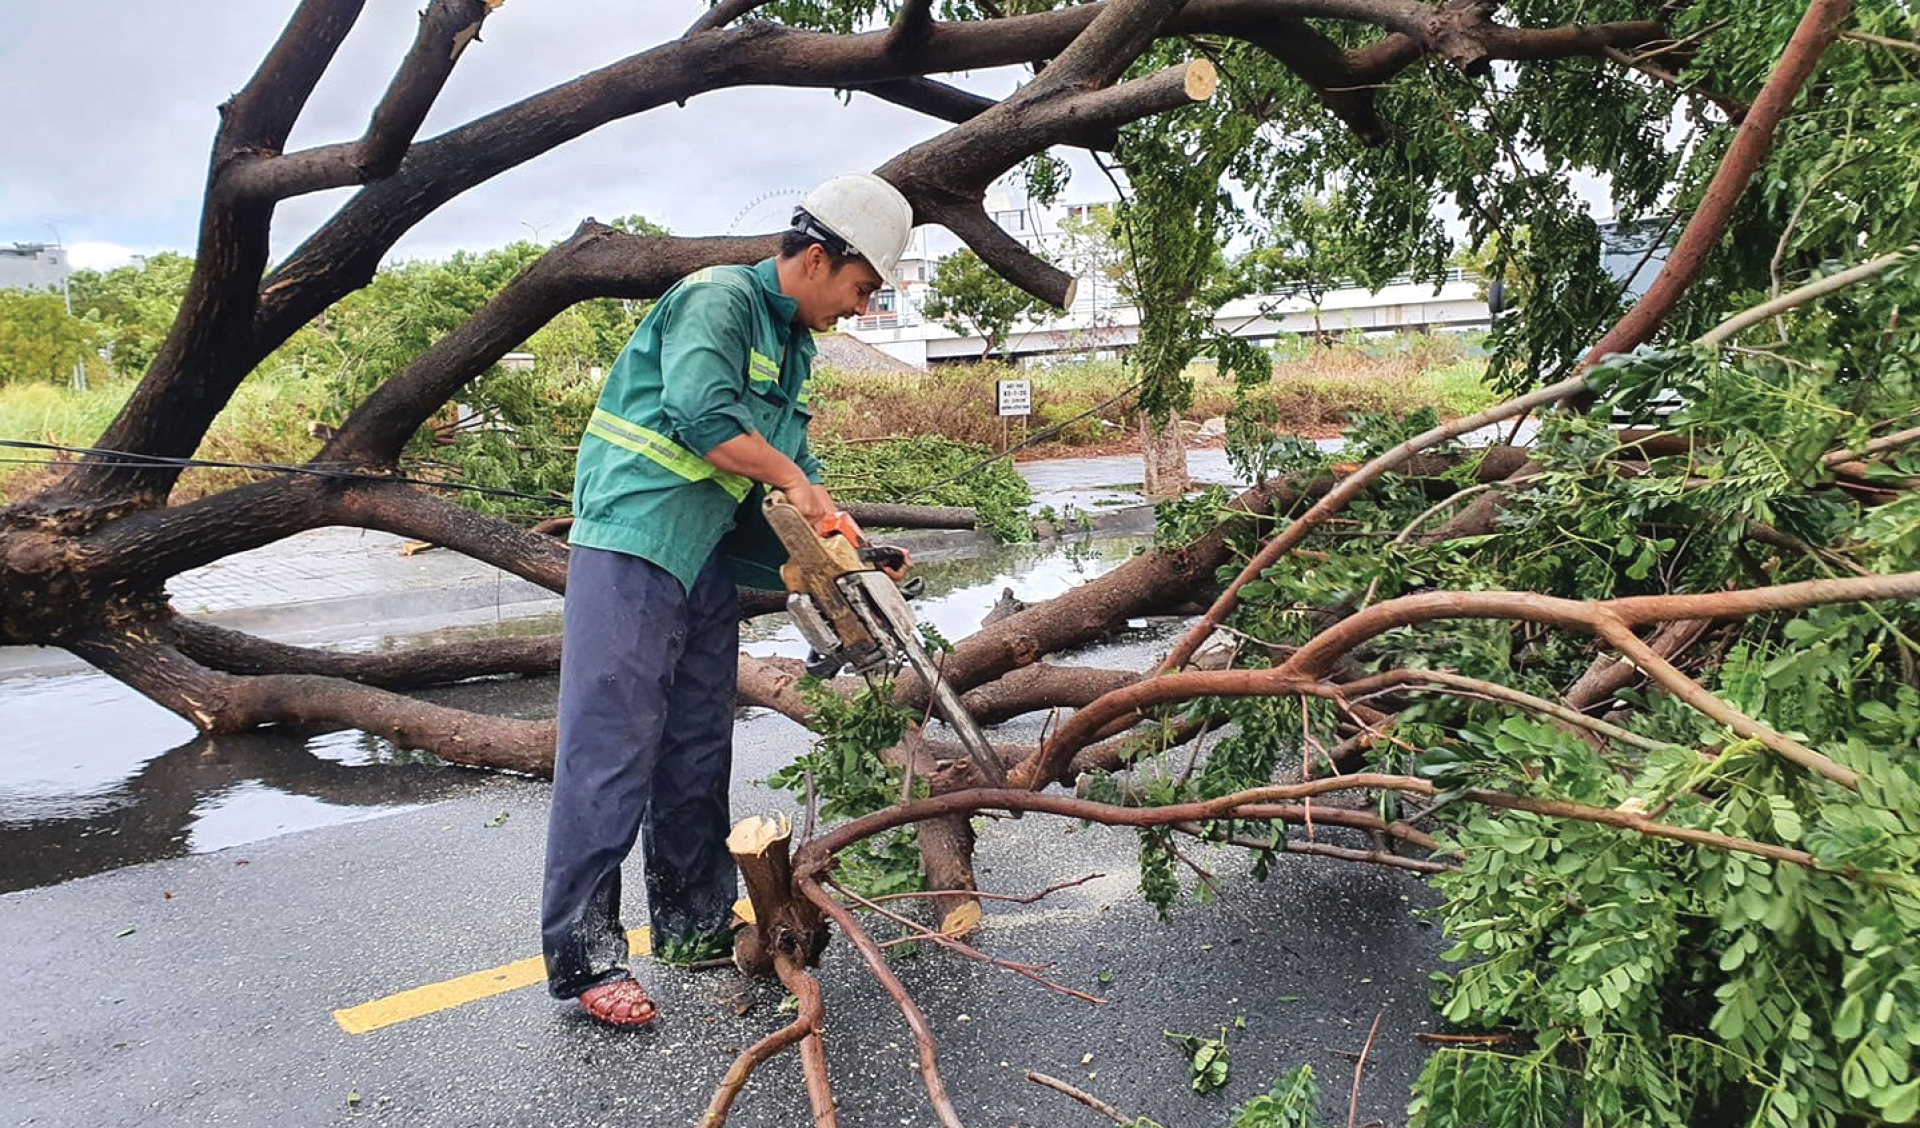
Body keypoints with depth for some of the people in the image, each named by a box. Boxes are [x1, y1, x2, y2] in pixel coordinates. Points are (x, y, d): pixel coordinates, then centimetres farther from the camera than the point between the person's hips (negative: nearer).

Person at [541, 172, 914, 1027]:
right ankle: (581, 956, -1)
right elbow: (701, 413, -27)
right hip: (632, 546, -9)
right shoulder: (718, 300, -12)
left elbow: (791, 455, 18)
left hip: (708, 559, 10)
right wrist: (794, 480, -15)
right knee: (613, 753, -8)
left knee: (698, 750, 13)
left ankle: (694, 923, 25)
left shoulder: (793, 348, 17)